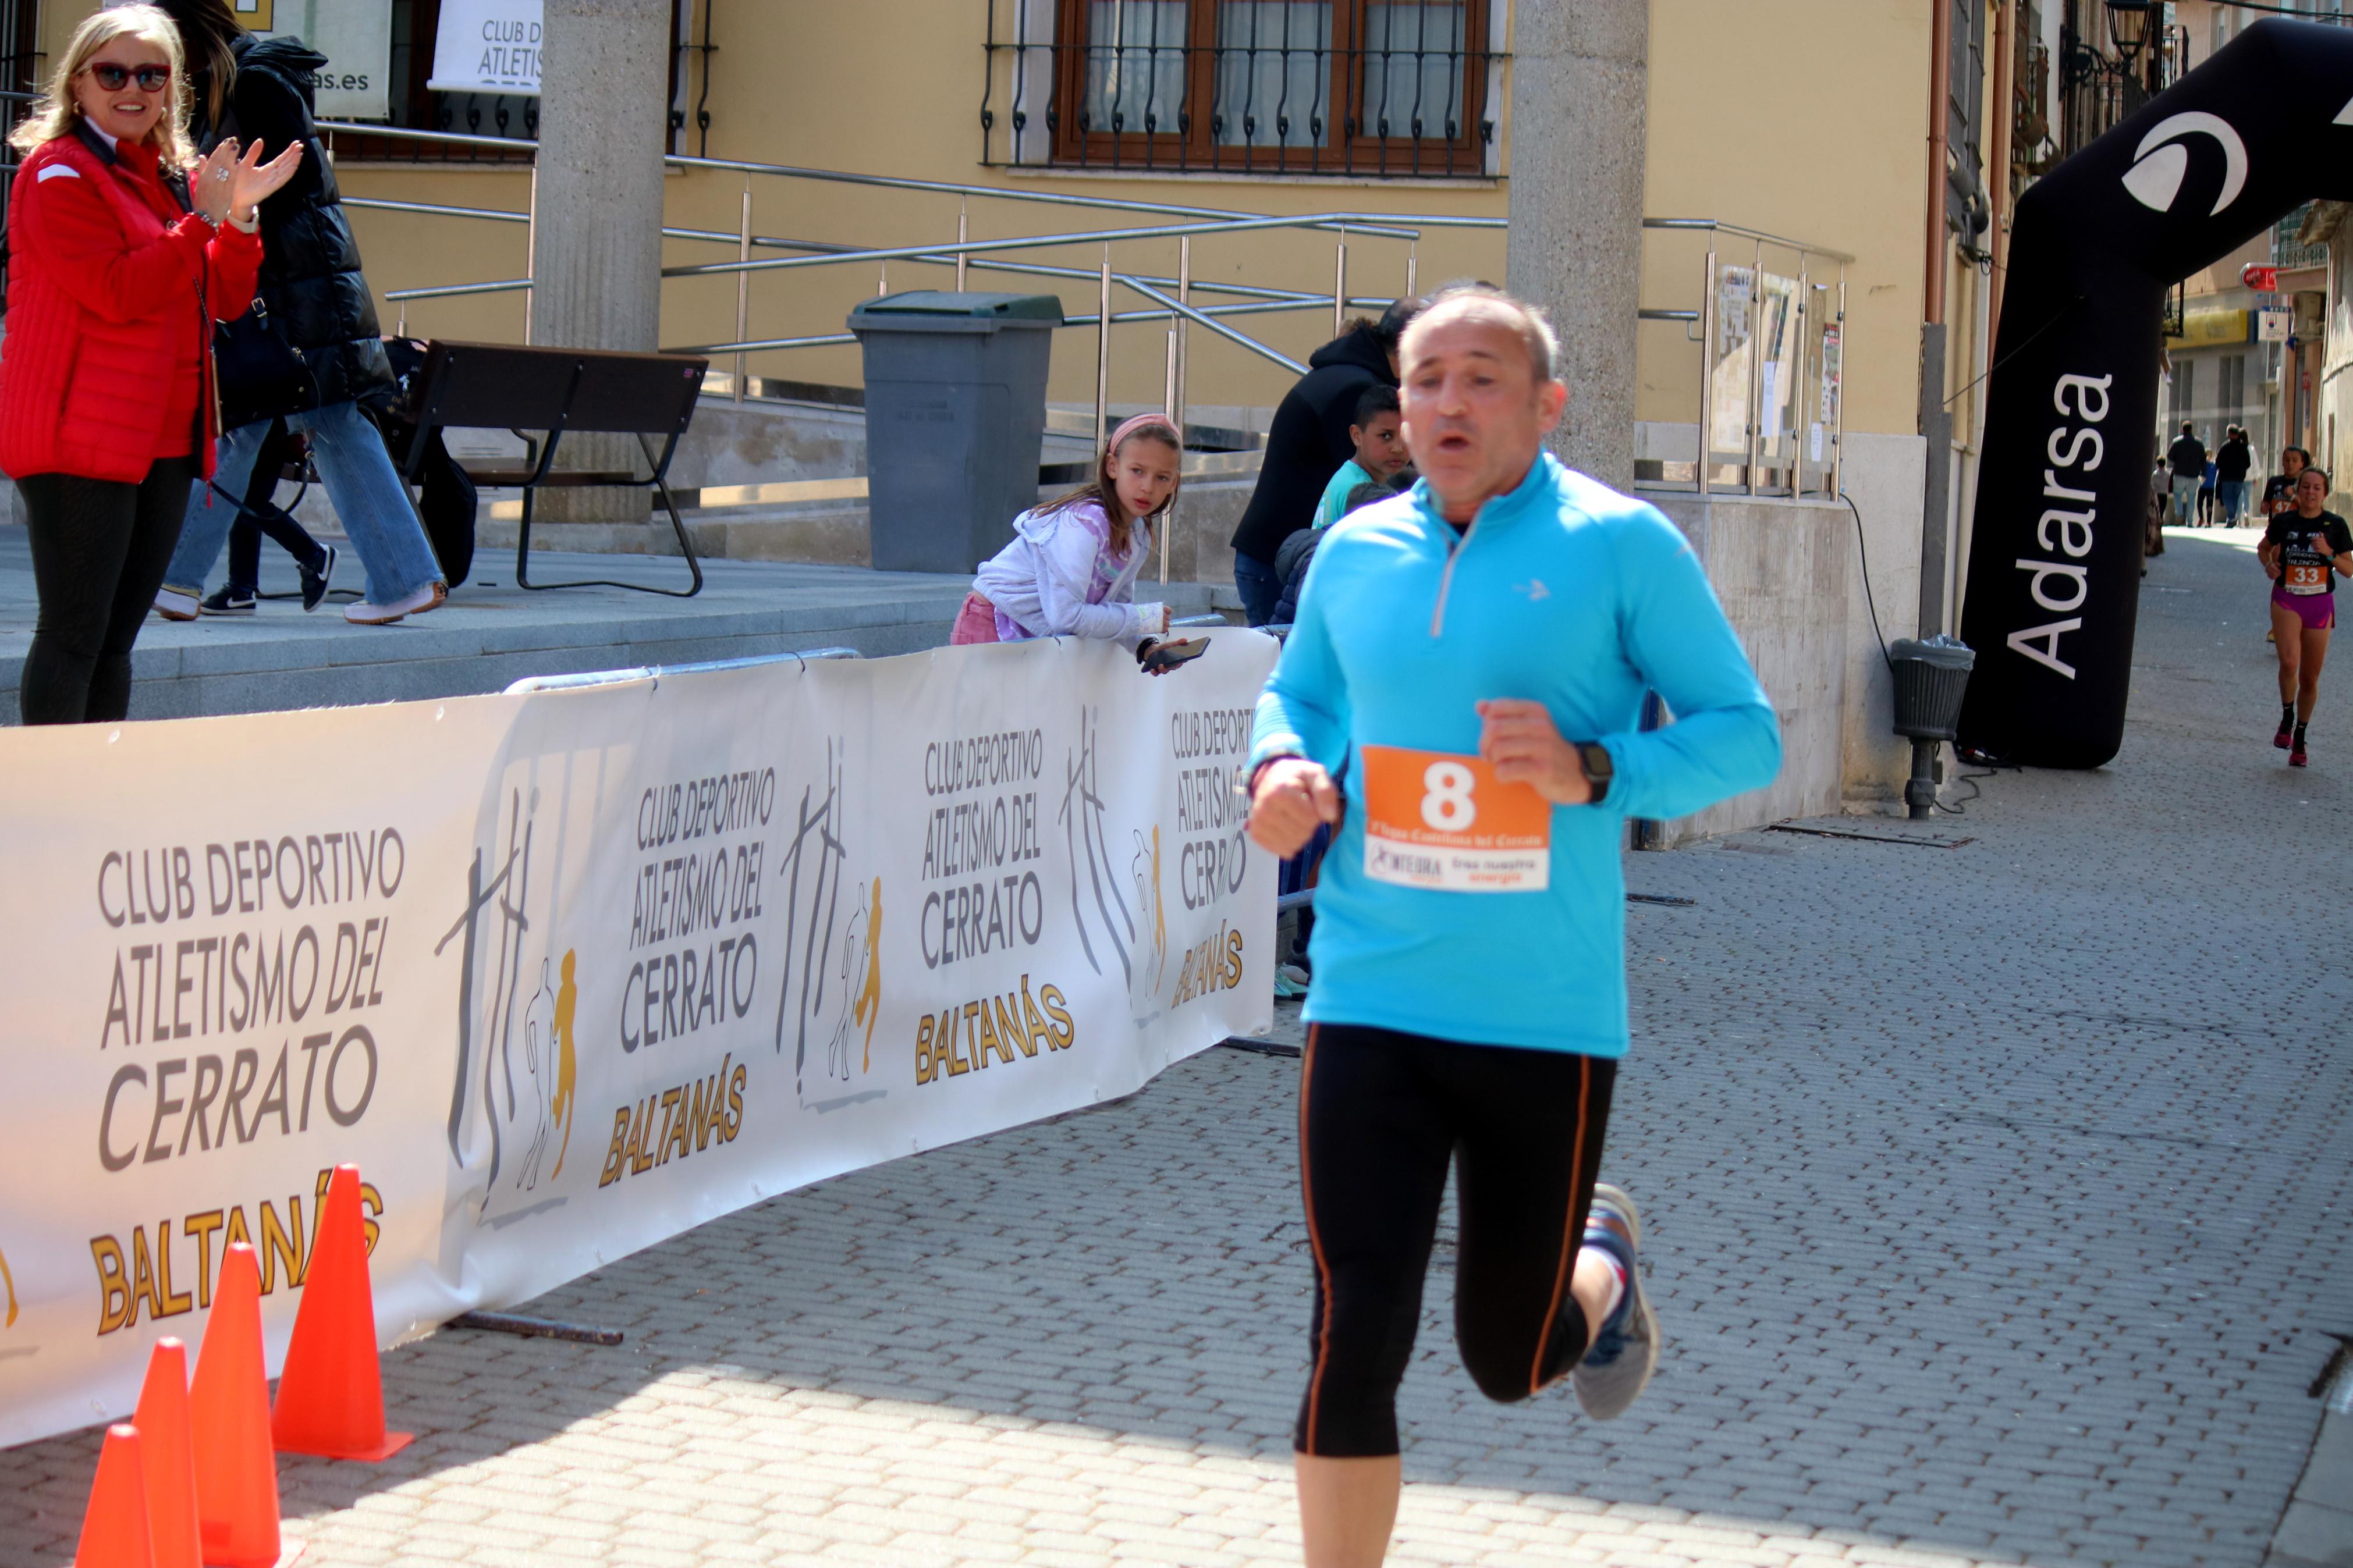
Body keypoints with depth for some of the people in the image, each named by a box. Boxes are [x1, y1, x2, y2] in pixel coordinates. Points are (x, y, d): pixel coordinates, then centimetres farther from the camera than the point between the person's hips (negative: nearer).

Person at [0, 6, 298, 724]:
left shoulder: (172, 176, 18)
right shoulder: (58, 174, -7)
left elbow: (226, 301, 13)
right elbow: (117, 292, -18)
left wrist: (241, 217, -2)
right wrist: (204, 219, -18)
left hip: (164, 439, 8)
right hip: (81, 442, -8)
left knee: (116, 638, 11)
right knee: (73, 636, -9)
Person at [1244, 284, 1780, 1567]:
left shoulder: (1619, 545, -5)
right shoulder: (1353, 552, 6)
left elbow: (1746, 735, -3)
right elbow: (1298, 692, 24)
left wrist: (1593, 773, -20)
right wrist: (1279, 767, 1)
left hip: (1549, 1018, -2)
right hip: (1370, 1007, 2)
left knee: (1508, 1361, 12)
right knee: (1353, 1346, -7)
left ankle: (1604, 1258, 47)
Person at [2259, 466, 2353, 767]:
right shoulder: (2283, 522, -1)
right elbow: (2264, 548, 18)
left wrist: (2329, 553, -17)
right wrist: (2269, 563, -4)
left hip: (2320, 603, 1)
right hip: (2287, 601, -1)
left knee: (2310, 677, 7)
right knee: (2289, 662, -24)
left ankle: (2299, 738, 25)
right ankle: (2287, 719, 0)